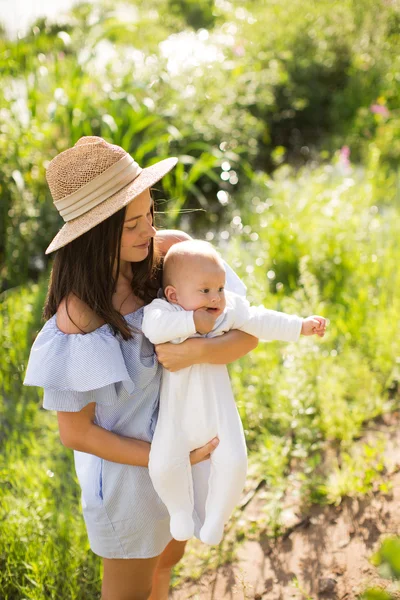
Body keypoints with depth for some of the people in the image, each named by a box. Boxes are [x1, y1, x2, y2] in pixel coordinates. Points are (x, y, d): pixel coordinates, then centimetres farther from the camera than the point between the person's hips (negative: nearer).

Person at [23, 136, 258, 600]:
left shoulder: (168, 253, -19)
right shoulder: (76, 321, -33)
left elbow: (247, 332, -17)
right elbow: (74, 432, -21)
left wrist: (198, 350, -37)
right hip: (125, 466, -5)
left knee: (168, 558, 33)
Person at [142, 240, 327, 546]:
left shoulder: (229, 308, 3)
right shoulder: (163, 309, -10)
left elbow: (262, 321, 10)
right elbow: (153, 327, -31)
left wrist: (302, 326, 9)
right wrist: (192, 321, -28)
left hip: (218, 409, 3)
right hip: (177, 413, -3)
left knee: (233, 463, -11)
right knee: (163, 465, -17)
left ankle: (215, 518, 16)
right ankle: (182, 510, 16)